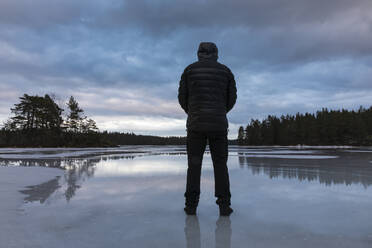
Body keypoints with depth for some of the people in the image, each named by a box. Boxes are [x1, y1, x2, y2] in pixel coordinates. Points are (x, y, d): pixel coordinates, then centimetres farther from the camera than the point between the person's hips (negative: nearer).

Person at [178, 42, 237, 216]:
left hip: (196, 124, 0)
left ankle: (191, 205, 2)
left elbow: (182, 97, 7)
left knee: (194, 164, 4)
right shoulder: (225, 71, 10)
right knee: (220, 164, 6)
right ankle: (224, 205, 2)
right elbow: (231, 98, 10)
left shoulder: (190, 70, 7)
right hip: (219, 124, 1)